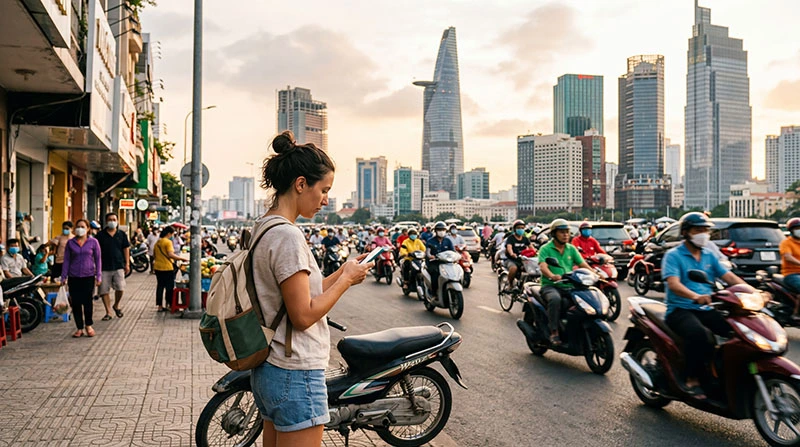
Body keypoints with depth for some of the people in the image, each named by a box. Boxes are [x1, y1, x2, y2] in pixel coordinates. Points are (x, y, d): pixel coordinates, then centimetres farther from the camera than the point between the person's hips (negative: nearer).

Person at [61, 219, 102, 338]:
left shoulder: (93, 242, 3)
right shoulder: (70, 243, 7)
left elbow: (98, 259, 5)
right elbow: (66, 260, 9)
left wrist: (99, 276, 1)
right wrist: (64, 277, 5)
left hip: (88, 276, -1)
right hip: (73, 277, 2)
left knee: (87, 301, -1)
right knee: (76, 303, 3)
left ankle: (88, 325, 19)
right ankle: (79, 328, 14)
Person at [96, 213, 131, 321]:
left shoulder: (122, 234, 8)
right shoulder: (100, 235, 4)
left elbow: (126, 249, 10)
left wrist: (127, 264, 5)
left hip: (119, 266, 0)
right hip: (104, 267, 0)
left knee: (120, 288, -10)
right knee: (104, 291, 1)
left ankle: (116, 305, 18)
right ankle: (108, 312, 12)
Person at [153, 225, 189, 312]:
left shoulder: (158, 242, 10)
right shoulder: (168, 242, -13)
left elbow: (154, 255, 16)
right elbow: (170, 254, -22)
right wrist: (183, 259, -19)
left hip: (157, 267, 8)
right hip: (167, 268, -8)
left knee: (160, 286, 11)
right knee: (169, 287, 3)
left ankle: (160, 306, 14)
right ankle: (170, 304, 8)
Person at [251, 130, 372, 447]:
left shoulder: (264, 228, 11)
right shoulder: (288, 236, -19)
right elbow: (303, 316, -20)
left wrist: (342, 274, 7)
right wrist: (346, 279, -10)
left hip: (267, 370, 10)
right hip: (296, 376, -10)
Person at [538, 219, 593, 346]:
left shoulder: (571, 248, 17)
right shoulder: (545, 249, 1)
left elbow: (583, 264, 8)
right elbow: (543, 266, -16)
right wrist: (552, 276, -38)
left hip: (569, 286, 5)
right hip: (550, 286, -5)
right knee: (555, 299, -37)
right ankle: (554, 333, -28)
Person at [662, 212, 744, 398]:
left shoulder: (709, 256, 17)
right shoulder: (673, 256, -4)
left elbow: (729, 277, 8)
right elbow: (673, 283, -20)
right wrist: (695, 296, -39)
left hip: (706, 309, 6)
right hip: (680, 310, -6)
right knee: (698, 333, -36)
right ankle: (692, 380, -24)